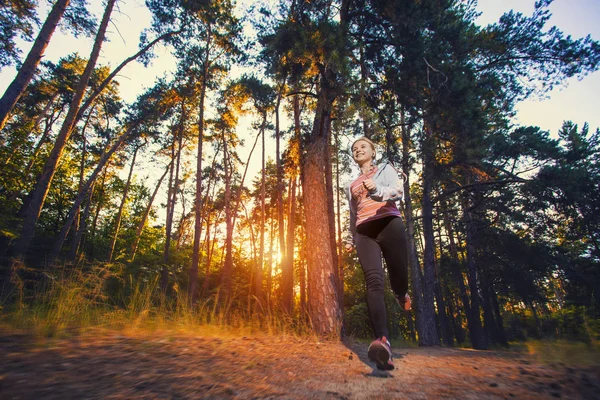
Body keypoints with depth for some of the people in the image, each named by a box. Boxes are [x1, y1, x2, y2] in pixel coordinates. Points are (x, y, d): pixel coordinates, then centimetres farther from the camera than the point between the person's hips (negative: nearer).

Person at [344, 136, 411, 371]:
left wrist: (376, 189, -24)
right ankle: (382, 341, -35)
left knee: (398, 279, -7)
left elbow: (399, 192, -3)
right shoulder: (351, 186, 30)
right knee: (373, 281, -20)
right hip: (364, 232, 3)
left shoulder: (385, 169, 17)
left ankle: (401, 294, 33)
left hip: (389, 224, -2)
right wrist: (349, 239, 32)